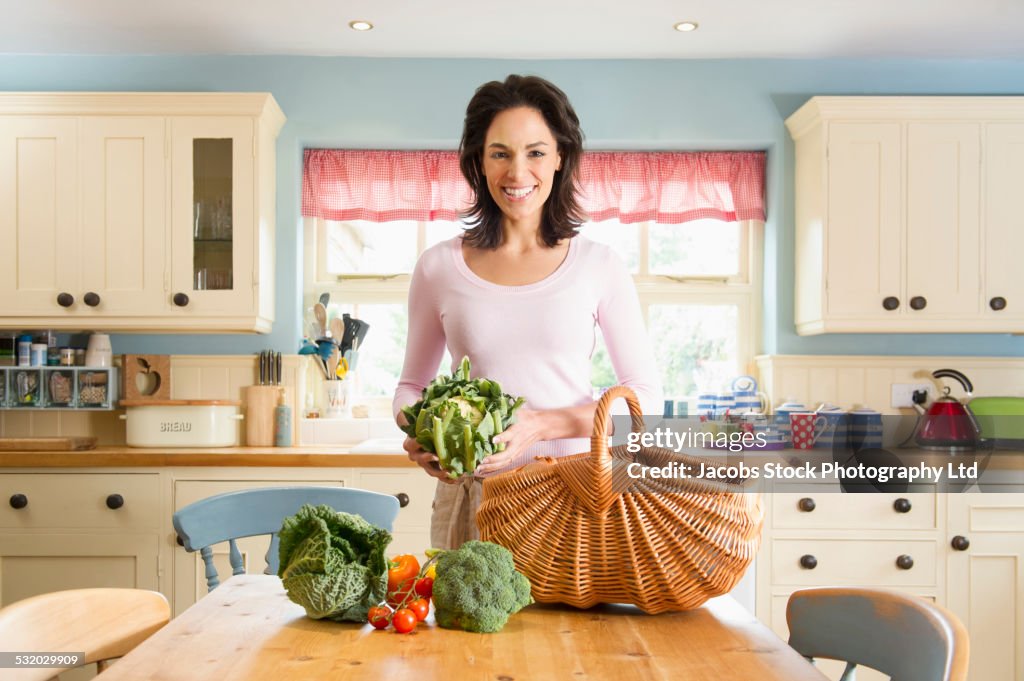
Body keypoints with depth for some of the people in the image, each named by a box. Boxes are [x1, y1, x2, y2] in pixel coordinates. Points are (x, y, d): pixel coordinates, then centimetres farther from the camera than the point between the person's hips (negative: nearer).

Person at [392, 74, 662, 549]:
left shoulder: (600, 266, 0)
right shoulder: (438, 267, 3)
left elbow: (645, 394, 0)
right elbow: (412, 383, 14)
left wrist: (541, 426, -15)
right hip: (471, 498, 1)